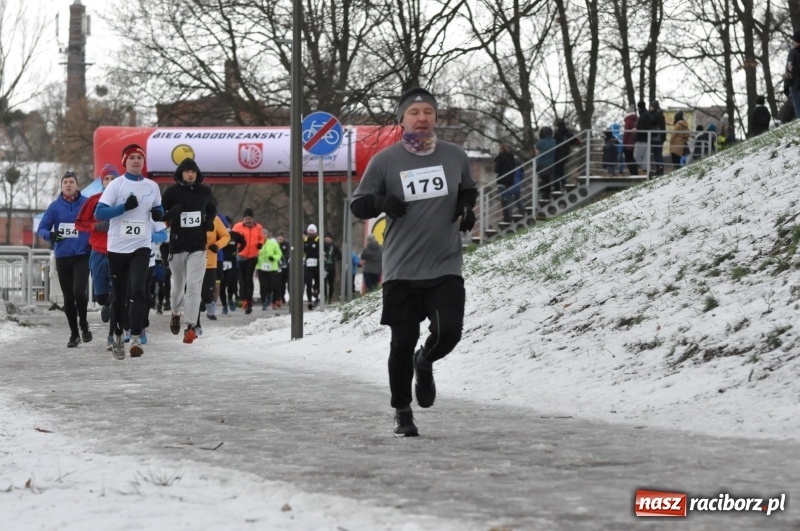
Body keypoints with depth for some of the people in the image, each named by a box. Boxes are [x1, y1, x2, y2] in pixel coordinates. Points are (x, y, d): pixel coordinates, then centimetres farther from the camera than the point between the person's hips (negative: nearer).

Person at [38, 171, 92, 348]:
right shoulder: (55, 206, 4)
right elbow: (42, 228, 6)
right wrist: (50, 235, -15)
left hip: (82, 255, -3)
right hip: (62, 257, 3)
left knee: (79, 291, -18)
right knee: (68, 297, 8)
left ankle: (83, 324, 7)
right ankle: (74, 333, 20)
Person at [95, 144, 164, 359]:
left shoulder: (152, 187, 7)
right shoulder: (116, 185, -3)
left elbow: (158, 210, 21)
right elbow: (99, 213, -11)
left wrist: (158, 213, -3)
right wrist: (125, 207, -22)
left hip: (141, 247, 1)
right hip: (117, 247, -1)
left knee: (138, 290, -17)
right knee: (119, 294, 8)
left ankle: (136, 337, -20)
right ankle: (118, 335, 26)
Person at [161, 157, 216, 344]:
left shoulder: (205, 191, 4)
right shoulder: (172, 191, -4)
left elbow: (212, 209, 23)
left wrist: (209, 223, 5)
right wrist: (171, 213, -20)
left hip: (198, 246, 0)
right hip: (177, 245, 0)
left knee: (194, 286, -11)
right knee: (178, 284, 14)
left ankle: (190, 326, -14)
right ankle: (175, 313, 43)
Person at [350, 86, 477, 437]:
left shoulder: (455, 157, 6)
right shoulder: (385, 161, -2)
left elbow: (469, 192, 24)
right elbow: (357, 205, 3)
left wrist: (467, 209, 2)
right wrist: (381, 201, -18)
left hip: (445, 267, 1)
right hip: (401, 270, -1)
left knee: (448, 332, -14)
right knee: (403, 343, 2)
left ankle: (425, 362, 23)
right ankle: (402, 412, 20)